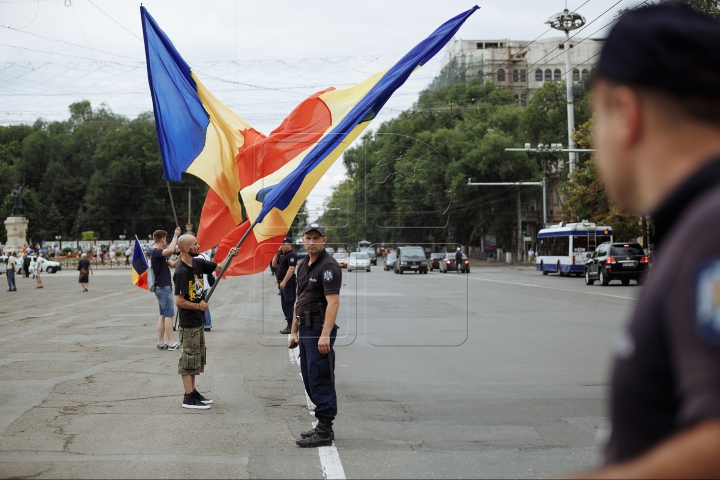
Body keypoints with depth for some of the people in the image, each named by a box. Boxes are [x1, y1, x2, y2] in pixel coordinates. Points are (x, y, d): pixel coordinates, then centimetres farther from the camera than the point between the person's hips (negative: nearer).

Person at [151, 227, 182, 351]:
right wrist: (176, 236, -23)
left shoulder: (160, 253, 17)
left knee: (163, 315, 10)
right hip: (163, 287, -10)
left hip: (162, 288, 10)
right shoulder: (156, 252, -14)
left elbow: (173, 264, 15)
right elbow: (170, 250, -33)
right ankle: (171, 343, -7)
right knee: (169, 315, -8)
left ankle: (160, 343, 11)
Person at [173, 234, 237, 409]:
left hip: (198, 321, 9)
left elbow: (219, 267, 16)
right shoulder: (181, 272, -21)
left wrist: (230, 255, -2)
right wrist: (199, 306, -12)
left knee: (197, 357, 15)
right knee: (189, 358, -4)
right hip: (188, 323, -9)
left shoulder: (198, 263, 4)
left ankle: (193, 392, 24)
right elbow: (179, 302, -23)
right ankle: (188, 398, 1)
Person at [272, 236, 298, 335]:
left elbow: (291, 269, -23)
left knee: (289, 304, -11)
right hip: (283, 283, 11)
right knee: (284, 304, 14)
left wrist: (284, 281, -27)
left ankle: (291, 326, -11)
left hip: (289, 283, -11)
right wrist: (277, 254, 8)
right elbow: (274, 265, 19)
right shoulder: (282, 255, 17)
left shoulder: (292, 255, -14)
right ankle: (289, 324, 20)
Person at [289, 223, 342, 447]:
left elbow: (333, 302, -22)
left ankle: (324, 432, -3)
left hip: (319, 330, -10)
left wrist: (325, 335, -28)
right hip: (305, 329, 10)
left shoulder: (328, 266, -14)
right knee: (309, 379, 14)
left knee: (320, 380, -7)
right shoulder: (303, 265, 15)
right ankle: (323, 426, 23)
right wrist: (294, 331, 19)